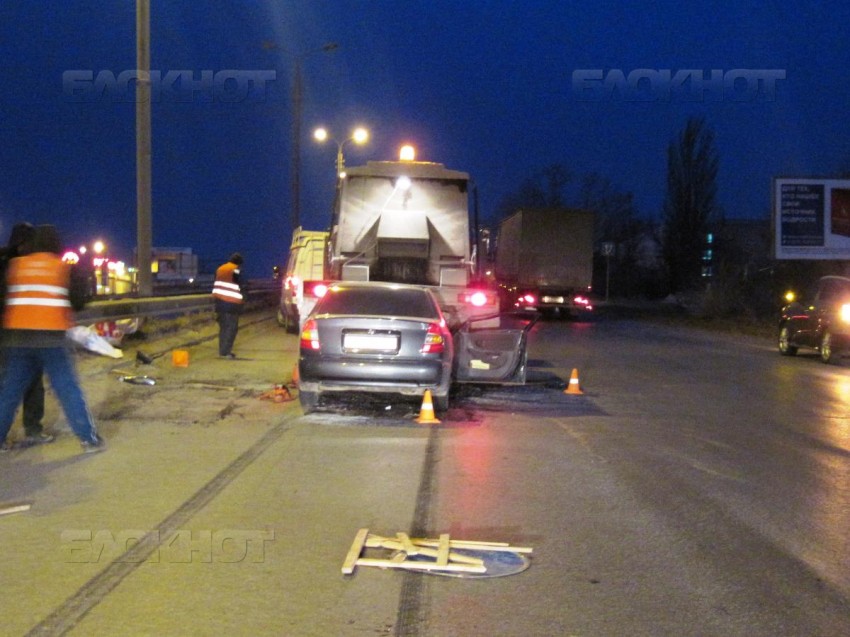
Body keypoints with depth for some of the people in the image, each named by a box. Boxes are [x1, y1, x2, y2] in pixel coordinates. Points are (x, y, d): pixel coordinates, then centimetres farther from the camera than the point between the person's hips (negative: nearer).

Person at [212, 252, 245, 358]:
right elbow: (238, 286, -9)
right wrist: (241, 299, 1)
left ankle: (222, 350, 12)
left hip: (220, 300, 7)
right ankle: (226, 351, -9)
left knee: (223, 326, 13)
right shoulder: (235, 270, -8)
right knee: (232, 327, -4)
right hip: (231, 302, -7)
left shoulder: (220, 269, 15)